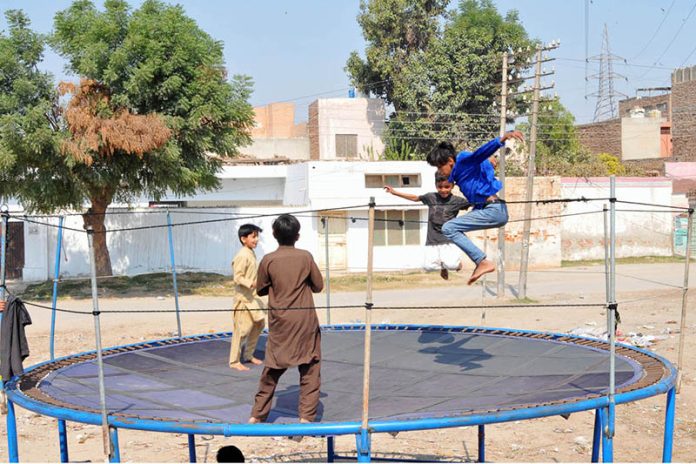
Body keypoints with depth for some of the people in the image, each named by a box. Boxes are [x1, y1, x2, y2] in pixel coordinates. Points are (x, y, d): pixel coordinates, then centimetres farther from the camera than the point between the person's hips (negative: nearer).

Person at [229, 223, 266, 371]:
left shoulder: (251, 254, 11)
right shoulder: (242, 256, -18)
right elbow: (238, 278, -23)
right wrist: (252, 283, -32)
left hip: (252, 296, 10)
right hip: (243, 298, -10)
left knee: (259, 324, 15)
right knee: (242, 329, -6)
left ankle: (249, 355, 27)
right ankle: (234, 361, 3)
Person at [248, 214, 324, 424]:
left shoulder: (268, 260, -5)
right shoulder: (306, 257, -5)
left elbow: (261, 289, 5)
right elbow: (318, 286, 3)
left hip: (279, 321, 2)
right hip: (305, 319, -1)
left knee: (272, 369, 13)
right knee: (310, 370, 6)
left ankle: (257, 415, 18)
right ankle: (306, 416, 1)